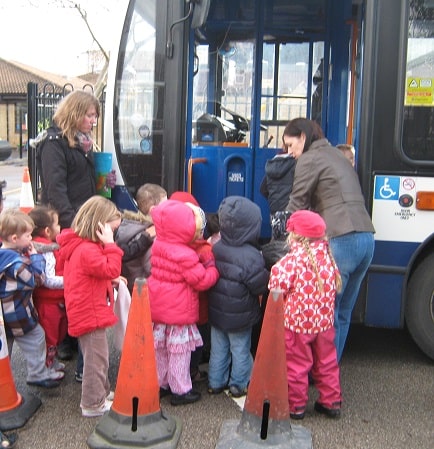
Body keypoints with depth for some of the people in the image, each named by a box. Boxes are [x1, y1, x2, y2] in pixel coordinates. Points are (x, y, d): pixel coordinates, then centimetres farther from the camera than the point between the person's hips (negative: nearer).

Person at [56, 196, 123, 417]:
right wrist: (110, 244, -25)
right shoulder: (88, 250, -24)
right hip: (90, 314, -11)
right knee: (96, 359, 1)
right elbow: (112, 269, -26)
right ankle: (93, 404, 13)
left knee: (97, 356, 23)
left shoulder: (79, 246, 10)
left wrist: (110, 280, 7)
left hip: (87, 312, 11)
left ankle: (102, 392, 37)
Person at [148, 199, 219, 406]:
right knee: (179, 352, 6)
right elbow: (202, 280, -17)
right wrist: (213, 268, 0)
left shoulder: (158, 245, 1)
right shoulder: (185, 255, -23)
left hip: (157, 310, 8)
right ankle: (180, 391, 17)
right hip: (179, 312, -8)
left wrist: (201, 263, 6)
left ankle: (159, 384, 33)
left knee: (160, 349, 19)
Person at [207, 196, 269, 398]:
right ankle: (239, 385, 25)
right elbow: (261, 285, -19)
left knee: (218, 348, 18)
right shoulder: (250, 256, -26)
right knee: (240, 349, 13)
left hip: (216, 311, 5)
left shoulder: (216, 249, -7)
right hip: (240, 316, -5)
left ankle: (215, 382, 29)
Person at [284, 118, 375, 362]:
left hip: (341, 240, -8)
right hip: (366, 239, 9)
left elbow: (297, 205, 1)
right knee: (343, 312, 14)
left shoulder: (310, 159, 1)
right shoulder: (337, 155, 25)